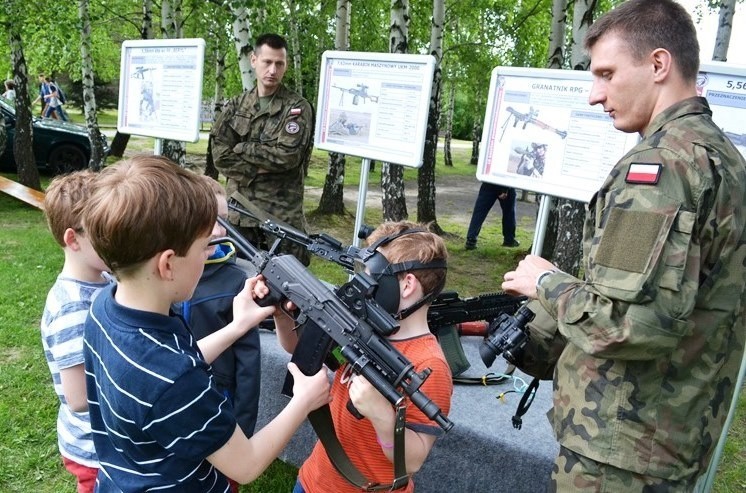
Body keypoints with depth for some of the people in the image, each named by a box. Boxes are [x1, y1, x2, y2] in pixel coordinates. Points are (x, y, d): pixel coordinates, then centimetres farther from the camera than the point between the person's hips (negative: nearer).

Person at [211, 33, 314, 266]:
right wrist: (259, 169, -11)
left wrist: (242, 148, -6)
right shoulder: (235, 106, 10)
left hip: (282, 216, -4)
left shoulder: (298, 107, -3)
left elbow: (287, 155, -15)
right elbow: (220, 155, 2)